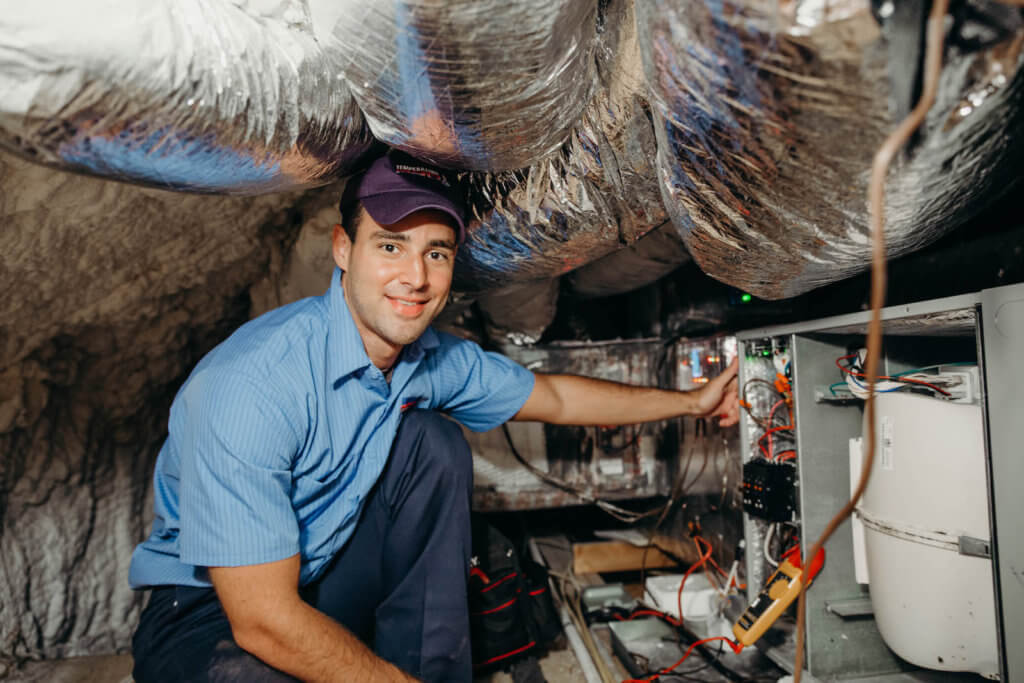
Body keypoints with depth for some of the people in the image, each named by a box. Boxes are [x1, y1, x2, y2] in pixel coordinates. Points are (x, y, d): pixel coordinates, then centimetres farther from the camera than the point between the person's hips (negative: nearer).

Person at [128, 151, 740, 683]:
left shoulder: (438, 361, -10)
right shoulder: (253, 382, -31)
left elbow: (556, 397, 6)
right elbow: (264, 620, -29)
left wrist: (690, 402, 12)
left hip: (333, 581, 6)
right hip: (211, 615, -5)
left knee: (435, 443, -14)